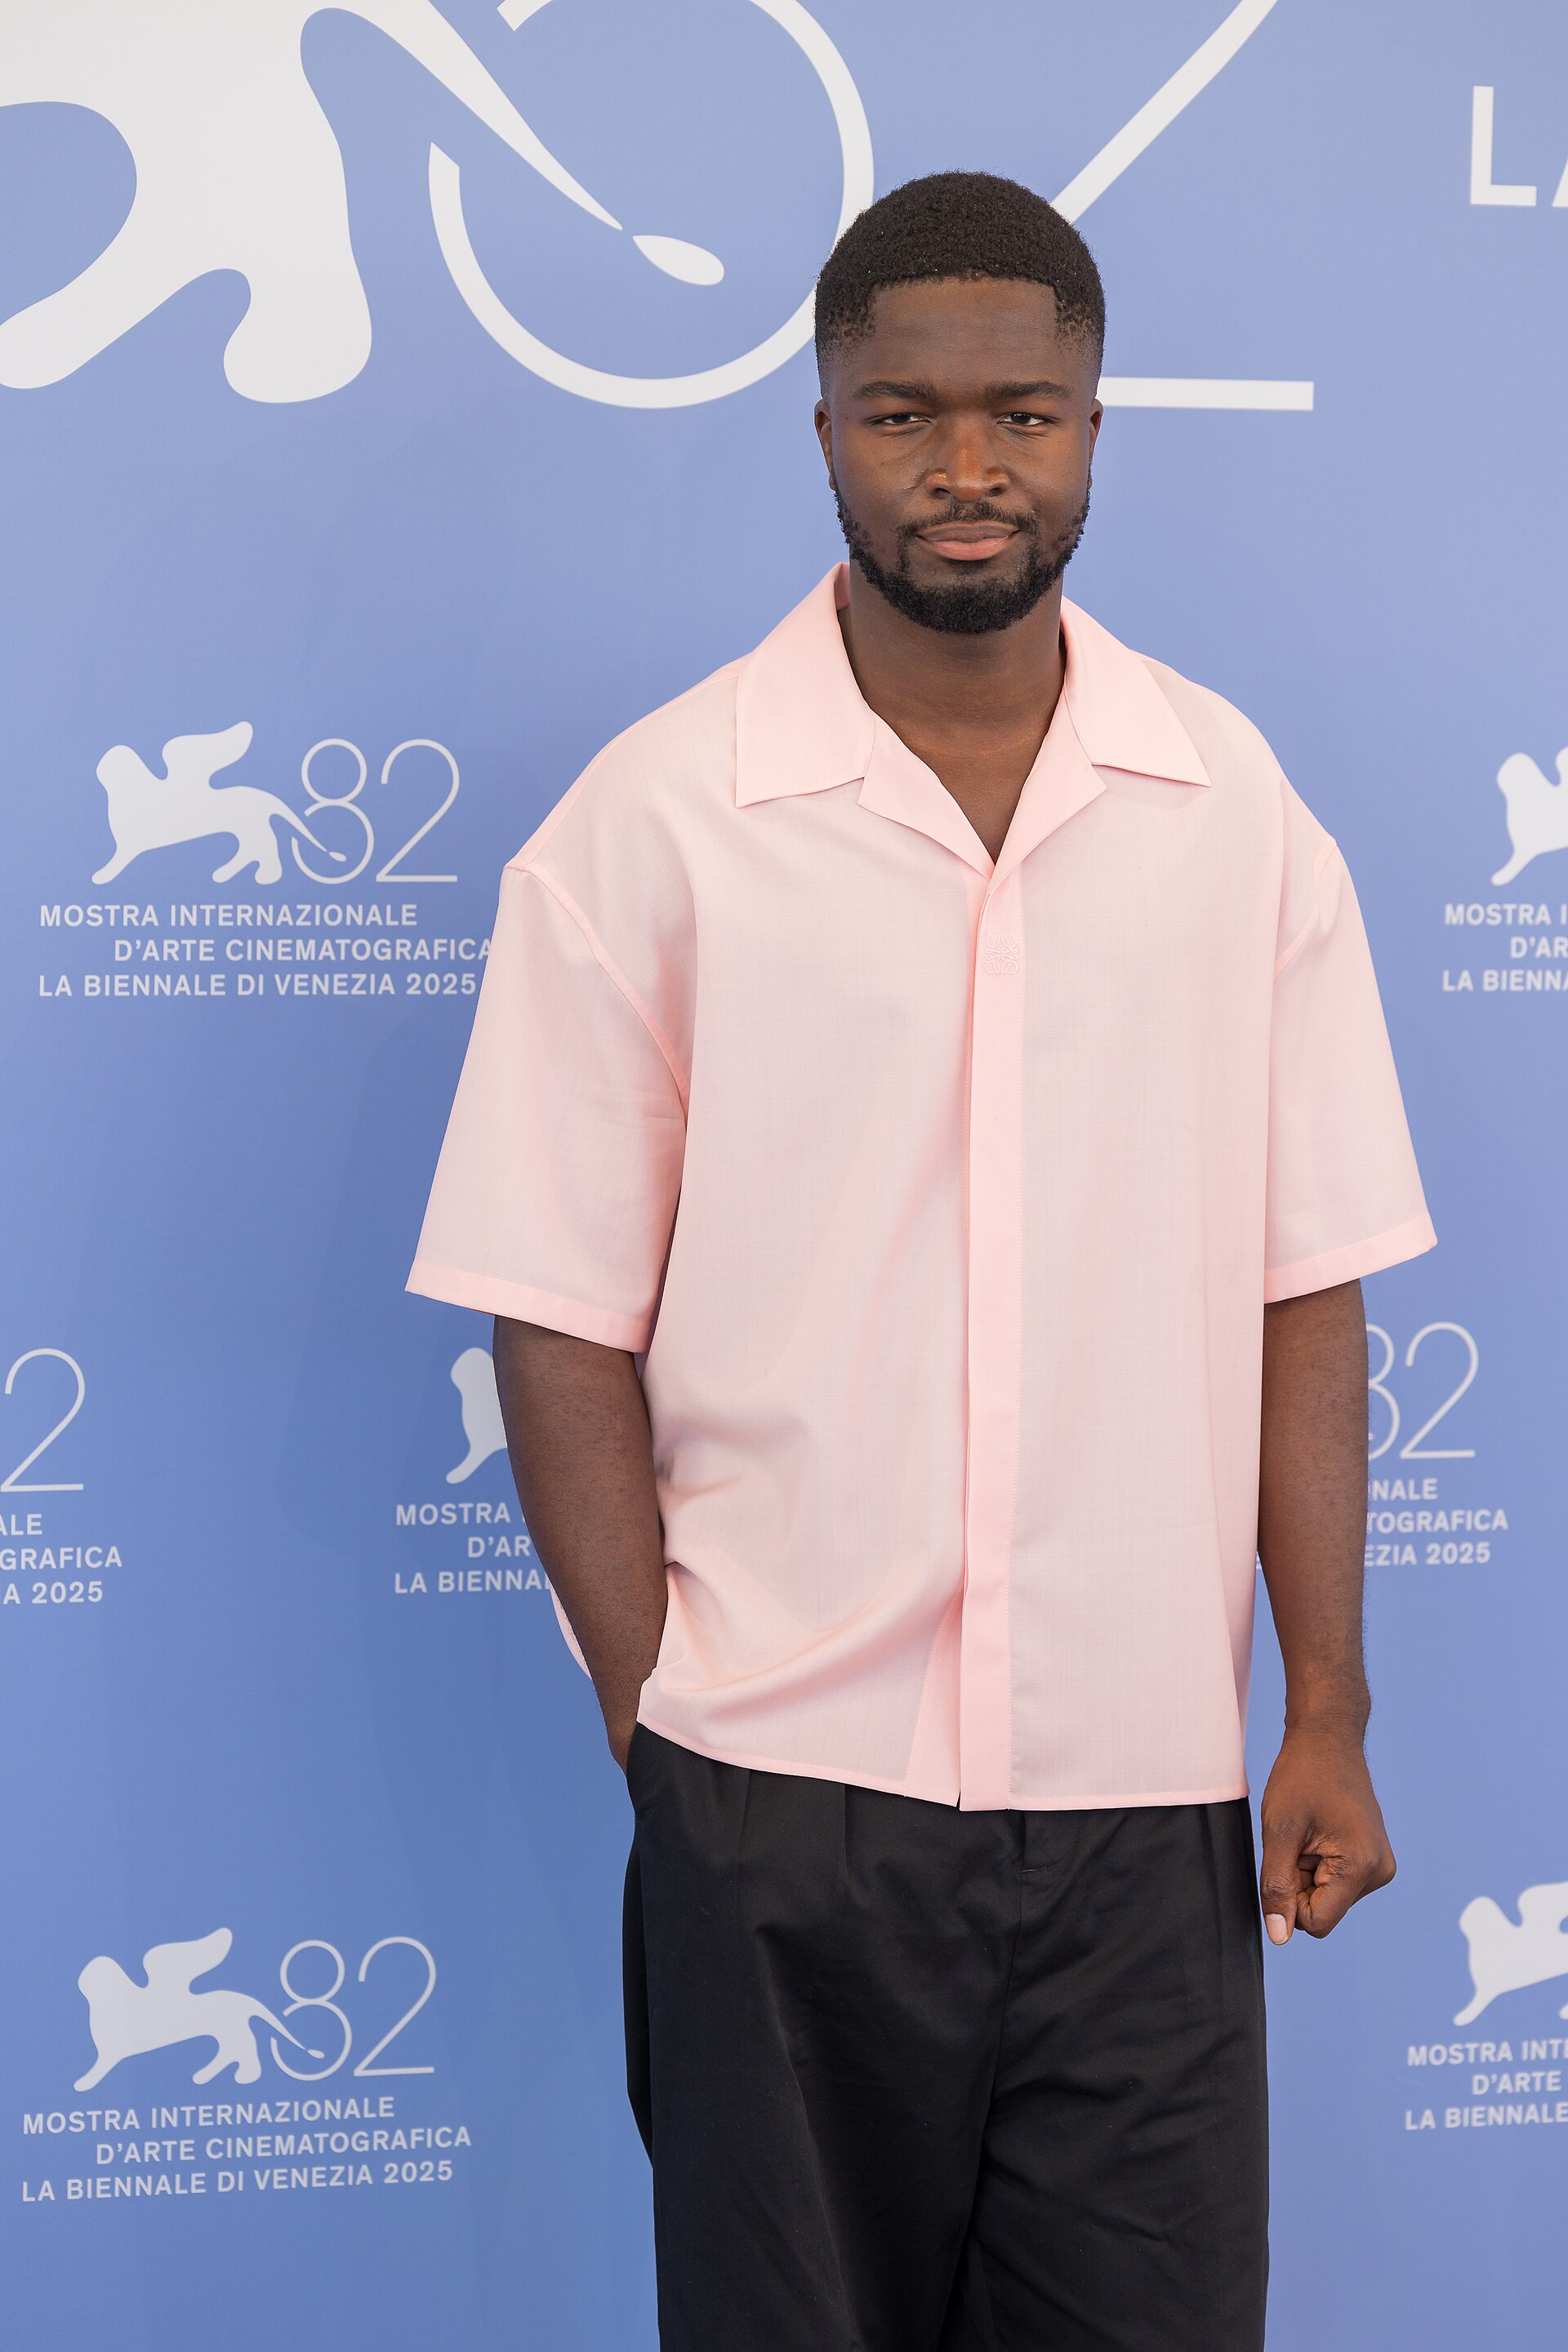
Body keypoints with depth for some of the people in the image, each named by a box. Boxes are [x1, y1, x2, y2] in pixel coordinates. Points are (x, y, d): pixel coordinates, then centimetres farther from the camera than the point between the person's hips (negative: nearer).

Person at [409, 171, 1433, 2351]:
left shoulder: (1238, 809, 3)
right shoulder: (653, 822, -5)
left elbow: (1307, 1292, 4)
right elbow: (561, 1316, -3)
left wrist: (1330, 1715, 1)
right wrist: (657, 1708, -5)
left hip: (1149, 1786, 2)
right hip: (777, 1790, -1)